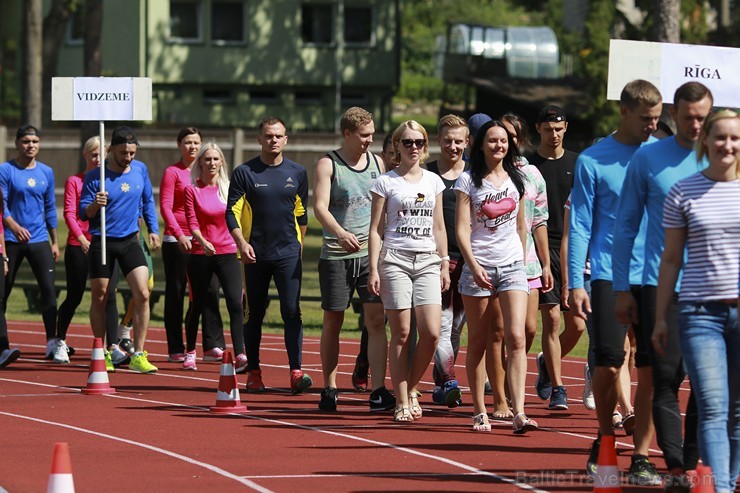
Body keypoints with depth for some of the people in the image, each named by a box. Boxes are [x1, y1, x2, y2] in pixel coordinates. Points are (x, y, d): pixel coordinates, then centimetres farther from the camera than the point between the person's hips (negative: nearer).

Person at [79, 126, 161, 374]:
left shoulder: (140, 169, 3)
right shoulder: (95, 177, -9)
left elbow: (148, 201, 17)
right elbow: (83, 212, -6)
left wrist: (153, 229, 10)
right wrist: (94, 205, -26)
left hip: (130, 241, 2)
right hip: (102, 242, -2)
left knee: (142, 294, -12)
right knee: (99, 299, 6)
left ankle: (138, 355, -8)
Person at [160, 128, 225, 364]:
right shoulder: (173, 172, -2)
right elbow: (165, 206, -9)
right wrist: (179, 234, -21)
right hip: (177, 241, -4)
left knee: (209, 290, -5)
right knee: (176, 293, 2)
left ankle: (212, 346, -4)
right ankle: (176, 350, 7)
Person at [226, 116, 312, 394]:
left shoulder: (297, 173, 8)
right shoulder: (245, 173, -1)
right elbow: (232, 212, -3)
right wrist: (241, 242, -16)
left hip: (288, 254, 1)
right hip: (255, 254, -1)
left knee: (292, 311, -10)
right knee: (255, 314, 6)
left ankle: (296, 372, -14)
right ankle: (253, 373, 13)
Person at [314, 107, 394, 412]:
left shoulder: (376, 162, 11)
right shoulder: (328, 165, -3)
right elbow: (320, 207, -14)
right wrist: (340, 233, -31)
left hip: (372, 252, 3)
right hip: (336, 255, -3)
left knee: (376, 320, -7)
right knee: (333, 322, 6)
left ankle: (378, 391, -9)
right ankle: (329, 389, 17)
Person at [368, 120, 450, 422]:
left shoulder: (433, 181, 13)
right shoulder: (386, 182, 3)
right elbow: (376, 229, 1)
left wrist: (444, 264, 11)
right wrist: (374, 269, -6)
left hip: (427, 261, 3)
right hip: (395, 259, -3)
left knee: (431, 332, -9)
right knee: (401, 333, -4)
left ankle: (411, 388, 12)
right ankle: (402, 402, 2)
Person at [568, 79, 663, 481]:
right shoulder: (593, 161, 1)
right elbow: (580, 225, 2)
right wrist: (575, 282, -6)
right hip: (609, 277, -2)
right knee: (608, 366, -5)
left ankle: (641, 456, 3)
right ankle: (605, 440, 19)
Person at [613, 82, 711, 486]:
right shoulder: (648, 160, 3)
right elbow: (626, 225, 8)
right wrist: (622, 289, 4)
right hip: (660, 284, -1)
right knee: (664, 378, -7)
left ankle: (692, 461, 16)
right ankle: (674, 465, -8)